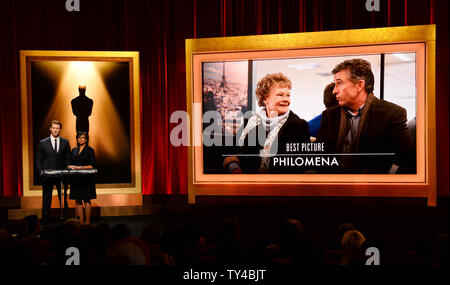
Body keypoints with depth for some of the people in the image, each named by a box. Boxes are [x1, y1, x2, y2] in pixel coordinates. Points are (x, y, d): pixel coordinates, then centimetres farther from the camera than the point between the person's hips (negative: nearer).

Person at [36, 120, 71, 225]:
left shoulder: (65, 142, 7)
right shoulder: (43, 143, 4)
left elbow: (68, 159, 8)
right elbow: (38, 160, 5)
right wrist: (41, 172, -6)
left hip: (61, 175, 1)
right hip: (47, 176, -1)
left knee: (63, 199, 5)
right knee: (46, 200, 5)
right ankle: (45, 222, 11)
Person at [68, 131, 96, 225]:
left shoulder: (90, 150, -1)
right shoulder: (74, 150, 14)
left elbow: (92, 166, -7)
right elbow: (71, 163, 16)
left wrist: (80, 167, -14)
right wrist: (71, 166, -6)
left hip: (86, 178, -5)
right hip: (76, 178, 5)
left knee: (86, 199, -3)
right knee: (78, 200, 3)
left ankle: (87, 221, 1)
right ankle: (80, 221, 6)